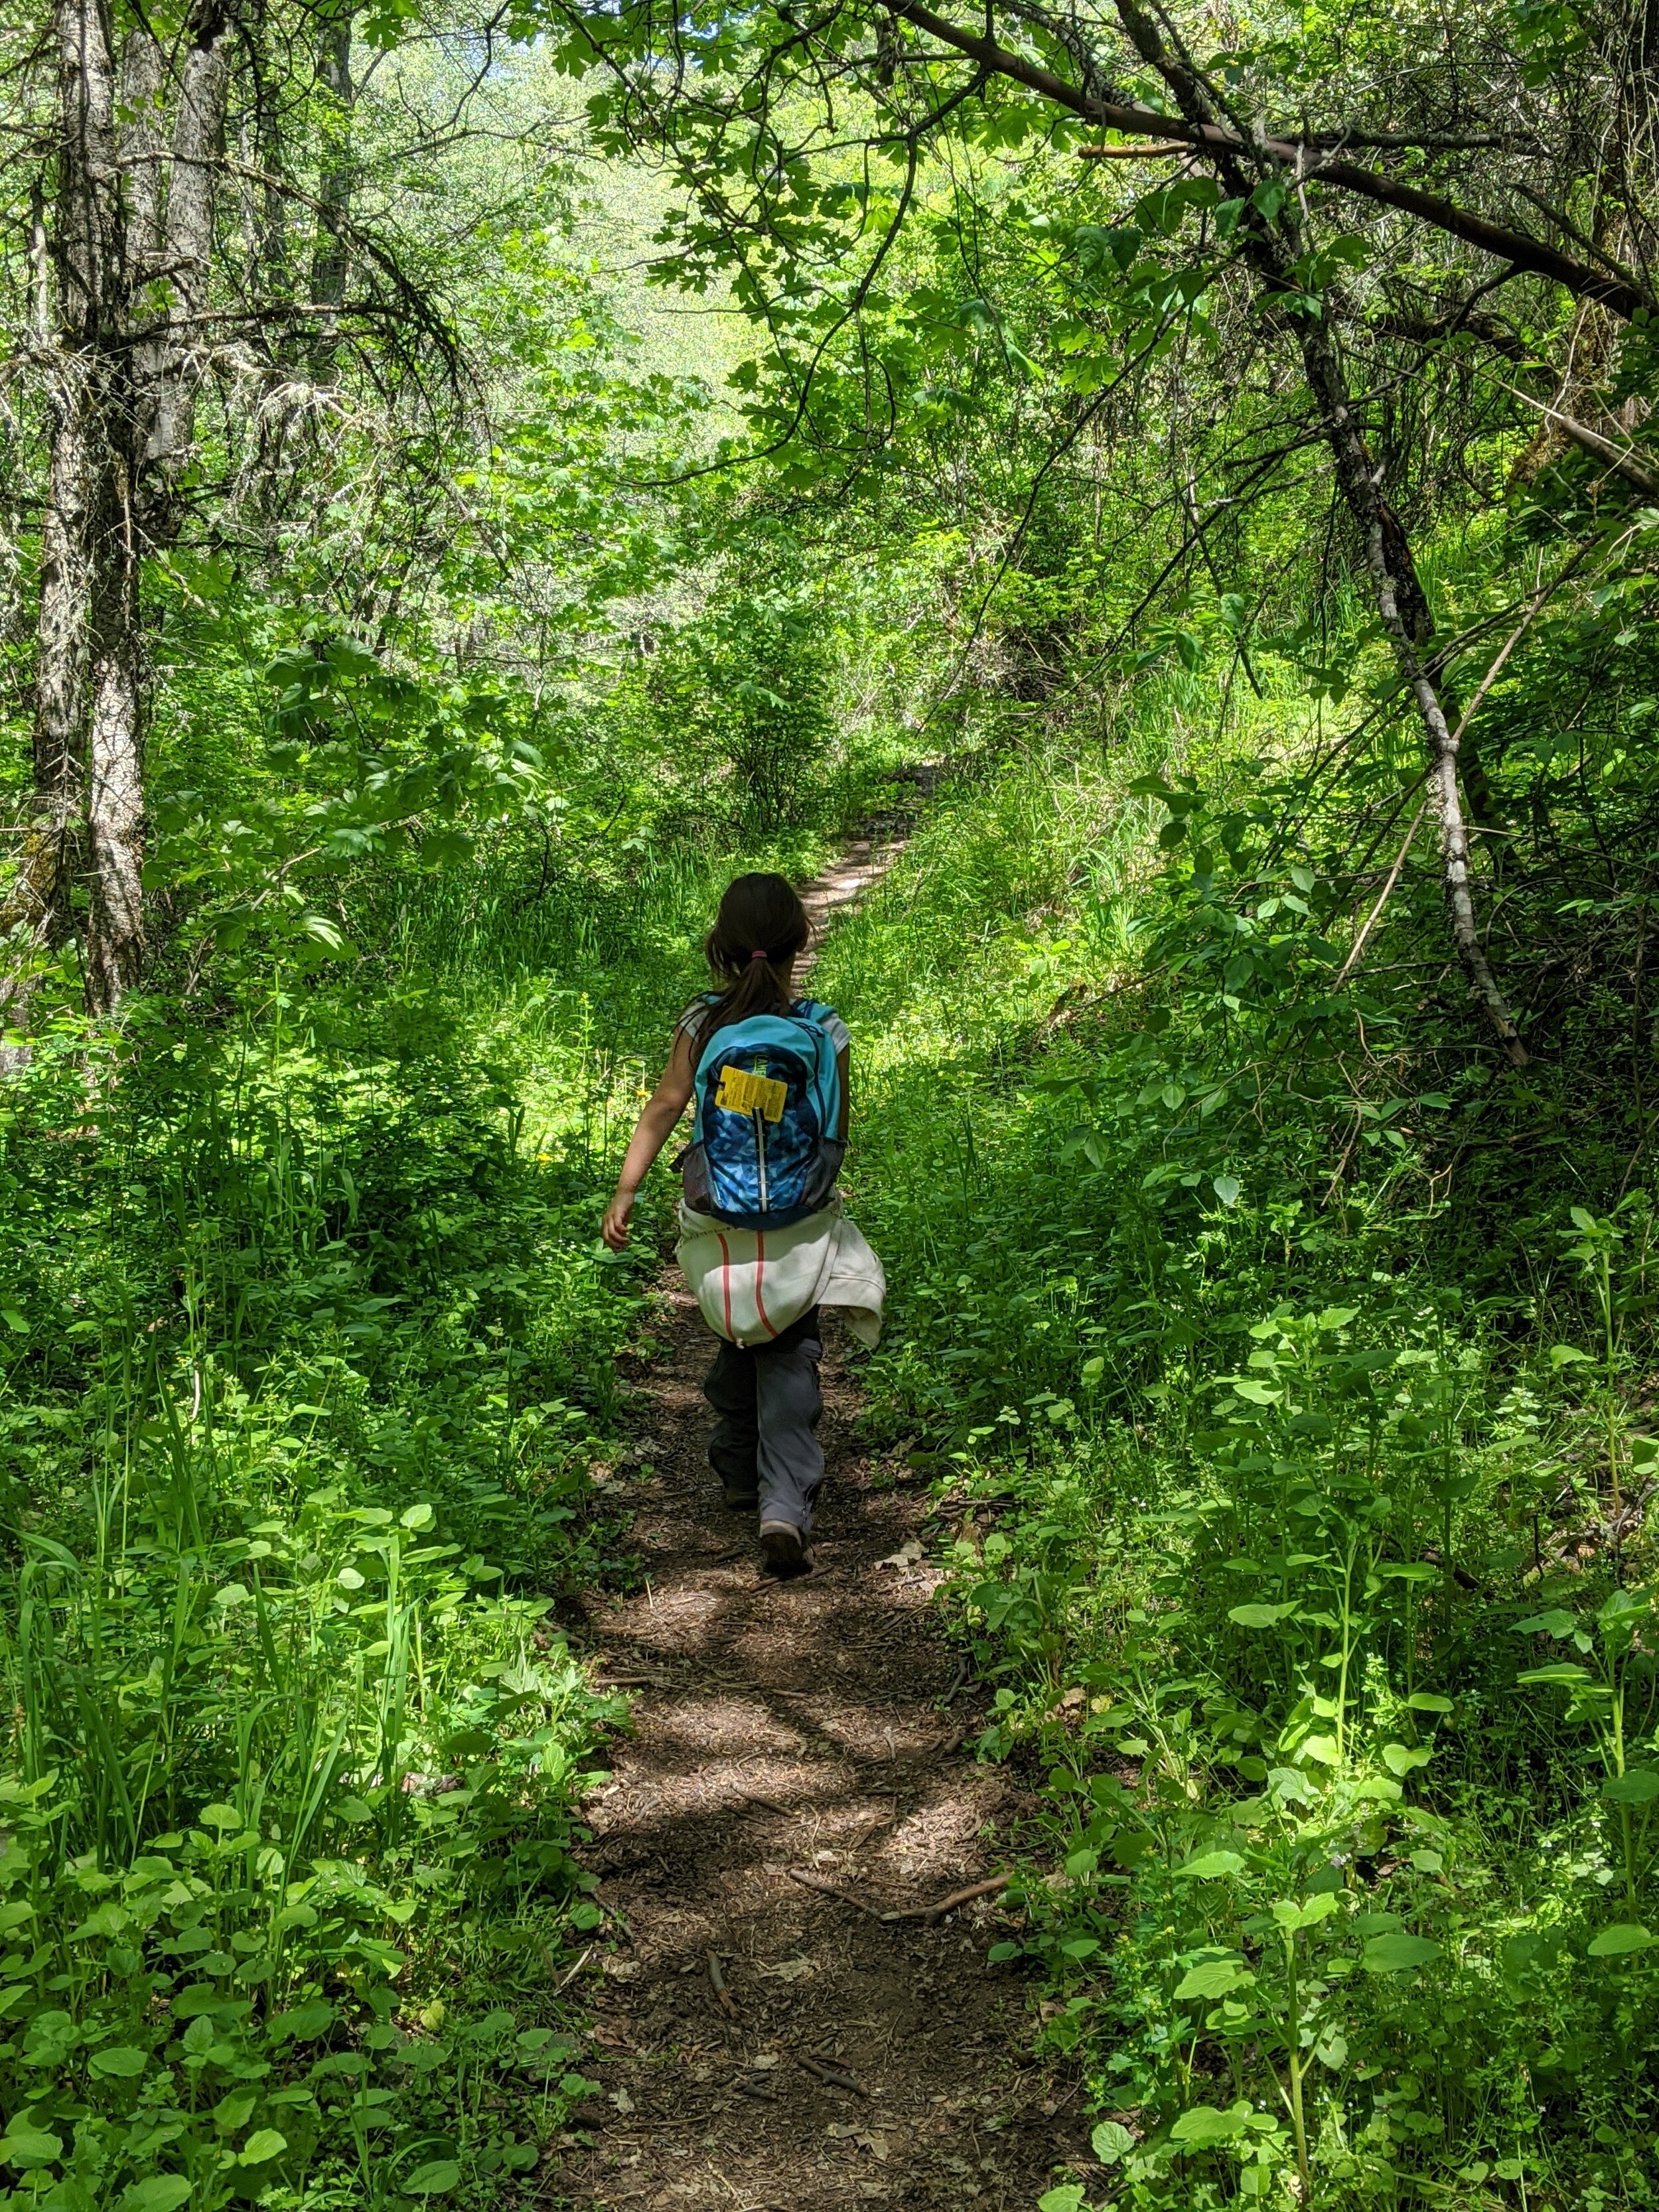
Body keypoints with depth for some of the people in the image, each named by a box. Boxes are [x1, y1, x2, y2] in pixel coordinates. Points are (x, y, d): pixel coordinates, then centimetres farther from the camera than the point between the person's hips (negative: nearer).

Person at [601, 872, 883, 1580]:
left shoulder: (702, 1024, -8)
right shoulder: (823, 1032, -8)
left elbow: (664, 1106, -13)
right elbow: (838, 1136, -1)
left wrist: (625, 1191, -11)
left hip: (720, 1230, 2)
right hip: (801, 1232, -2)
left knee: (740, 1345, 23)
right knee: (791, 1362, 4)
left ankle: (739, 1476, 36)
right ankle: (784, 1507, -11)